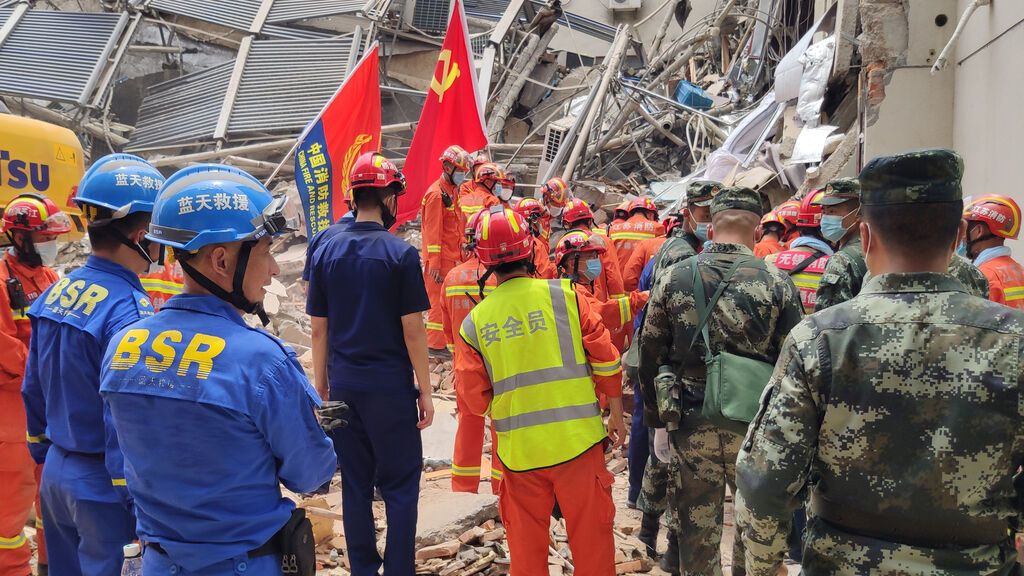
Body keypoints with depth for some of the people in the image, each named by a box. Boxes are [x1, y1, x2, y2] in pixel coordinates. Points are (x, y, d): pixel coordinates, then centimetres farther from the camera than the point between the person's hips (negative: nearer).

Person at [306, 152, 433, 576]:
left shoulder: (326, 252, 2)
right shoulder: (400, 254, -10)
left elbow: (319, 330, 5)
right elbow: (412, 331, -10)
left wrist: (321, 388, 13)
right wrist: (425, 392, -3)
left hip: (343, 386, 4)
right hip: (390, 386, -4)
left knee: (355, 485, 13)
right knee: (399, 487, 6)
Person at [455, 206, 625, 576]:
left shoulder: (474, 322, -2)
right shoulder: (565, 295, -6)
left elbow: (476, 399, 1)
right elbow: (606, 359, -3)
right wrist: (616, 414, 9)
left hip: (518, 449, 1)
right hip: (577, 439, -1)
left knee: (526, 543, 16)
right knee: (591, 534, 13)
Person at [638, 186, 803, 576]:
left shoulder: (672, 279, -3)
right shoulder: (777, 282, -7)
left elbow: (651, 358, 1)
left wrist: (658, 422, 10)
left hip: (690, 425, 1)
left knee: (697, 529, 14)